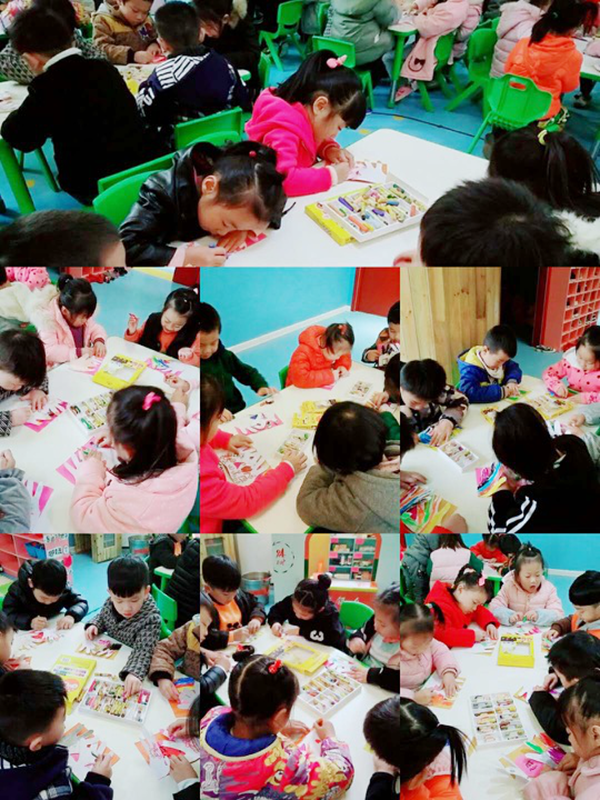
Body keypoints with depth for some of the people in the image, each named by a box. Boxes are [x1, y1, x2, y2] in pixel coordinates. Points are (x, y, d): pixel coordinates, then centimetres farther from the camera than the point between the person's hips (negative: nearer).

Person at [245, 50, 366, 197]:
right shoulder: (284, 131, -25)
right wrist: (331, 175, -29)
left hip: (300, 196, 8)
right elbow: (283, 179, -38)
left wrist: (330, 149, -2)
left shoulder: (304, 113, 0)